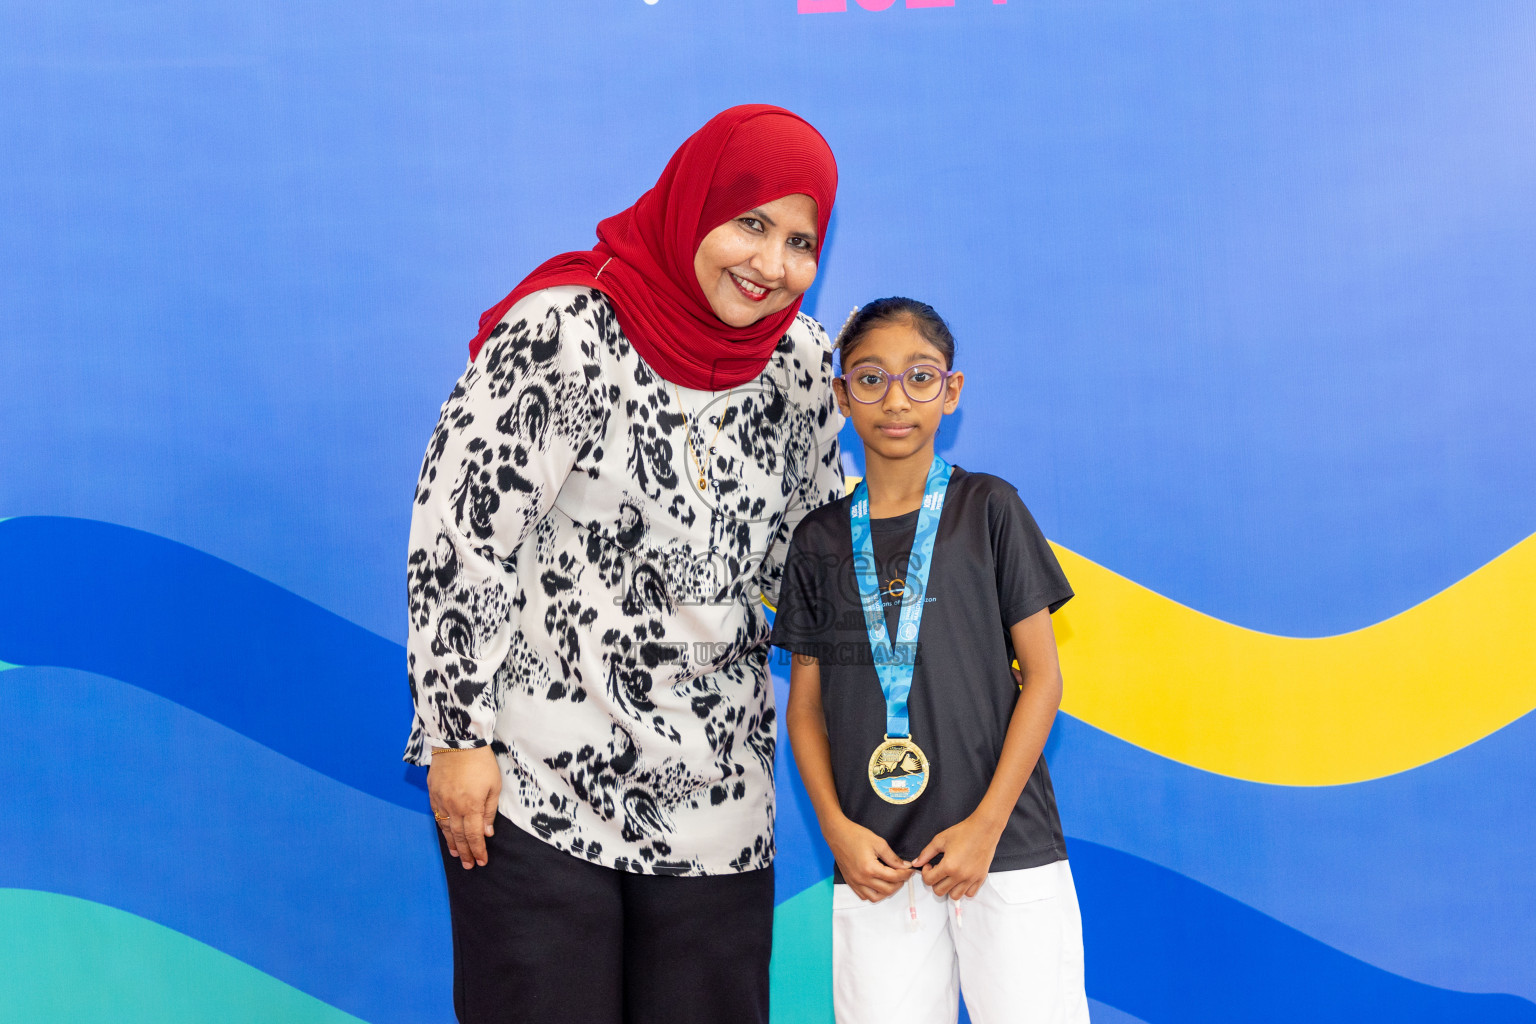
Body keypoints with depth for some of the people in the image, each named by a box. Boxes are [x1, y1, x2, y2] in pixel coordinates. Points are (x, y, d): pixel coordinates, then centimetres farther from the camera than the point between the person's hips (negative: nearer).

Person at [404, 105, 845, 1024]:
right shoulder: (563, 331, -14)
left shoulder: (803, 364, 4)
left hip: (715, 796, 5)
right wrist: (459, 738, -13)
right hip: (534, 784, -5)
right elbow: (461, 536, -13)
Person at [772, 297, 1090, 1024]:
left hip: (1006, 847, -2)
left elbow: (1042, 677, 0)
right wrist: (837, 828, -4)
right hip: (874, 858, 2)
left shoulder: (989, 509, 2)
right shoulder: (821, 540, 8)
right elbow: (806, 705, 10)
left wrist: (987, 825, -7)